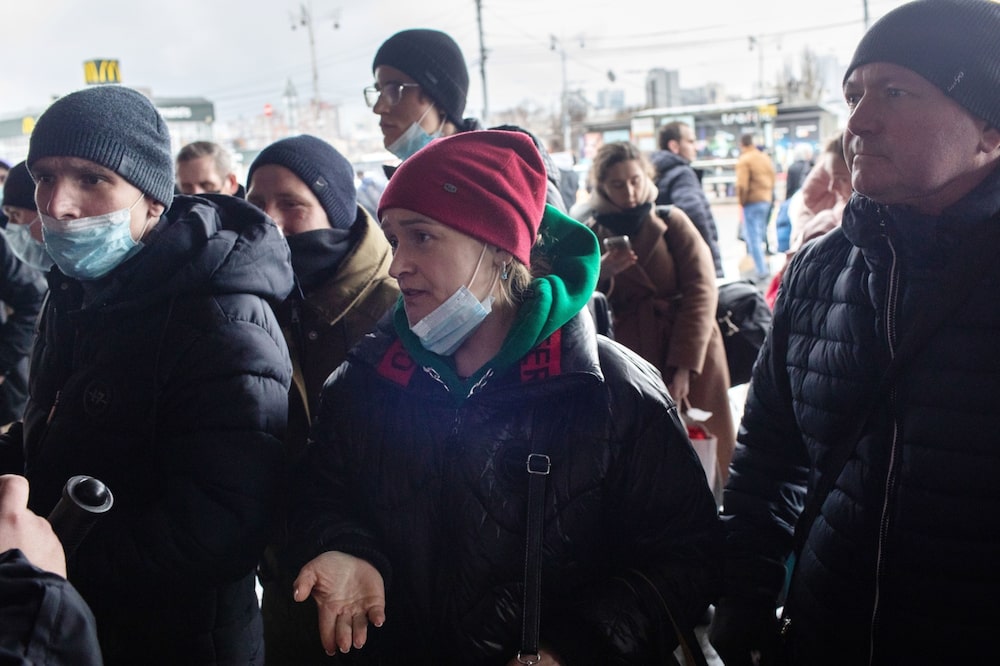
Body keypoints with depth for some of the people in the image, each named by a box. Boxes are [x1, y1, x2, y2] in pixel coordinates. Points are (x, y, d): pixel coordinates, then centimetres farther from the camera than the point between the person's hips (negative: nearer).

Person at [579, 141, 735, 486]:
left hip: (692, 357, -1)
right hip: (634, 359, 1)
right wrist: (601, 272, -22)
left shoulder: (672, 221, 3)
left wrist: (685, 366, -17)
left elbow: (701, 291, -7)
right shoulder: (594, 234, 8)